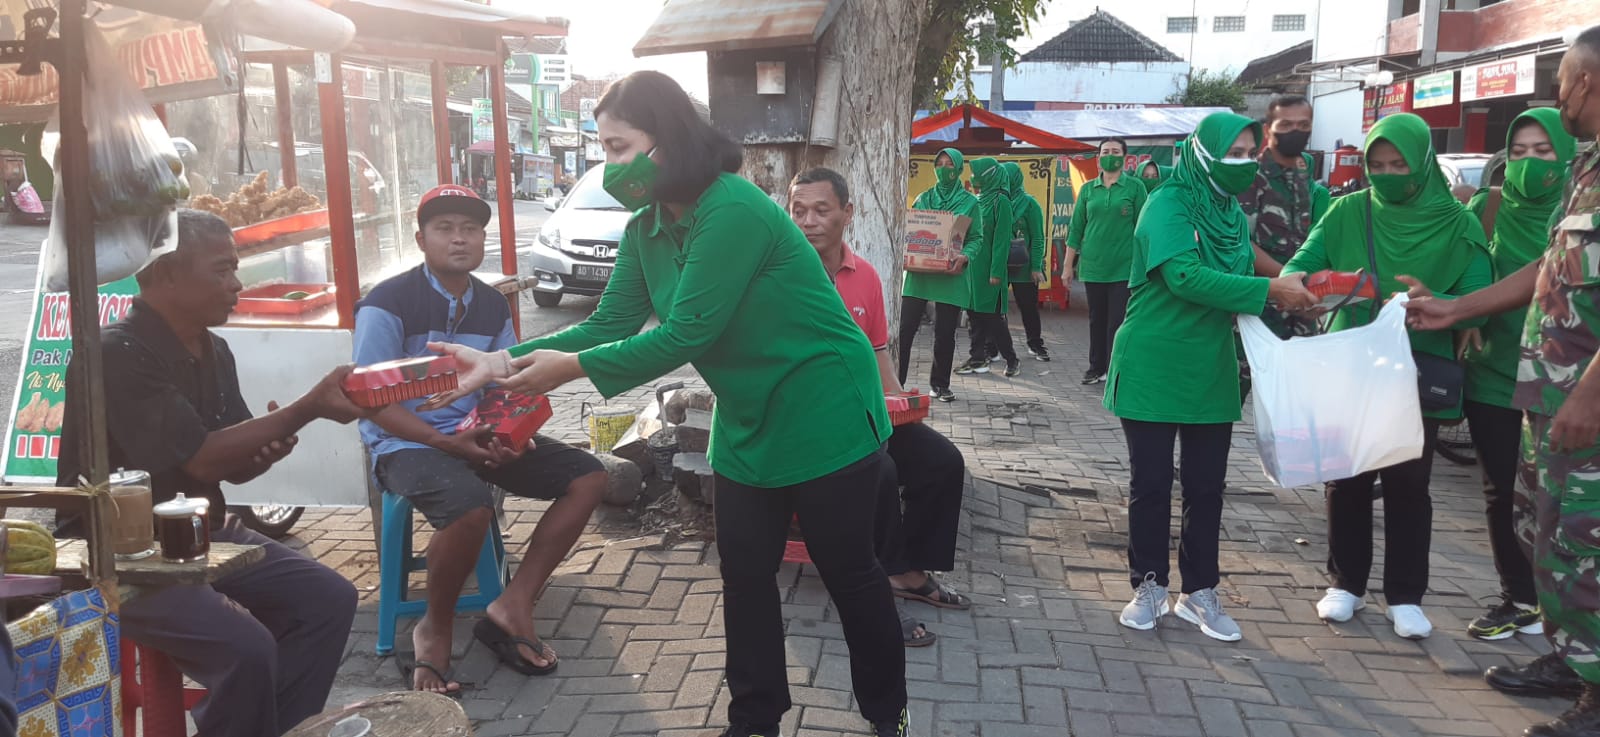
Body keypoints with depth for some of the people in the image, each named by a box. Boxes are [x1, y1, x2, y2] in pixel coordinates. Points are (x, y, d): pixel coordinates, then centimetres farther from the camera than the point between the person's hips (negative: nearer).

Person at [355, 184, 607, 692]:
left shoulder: (493, 306, 6)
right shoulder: (389, 302, -12)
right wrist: (450, 443, -23)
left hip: (477, 435, 7)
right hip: (406, 442, -7)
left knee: (588, 478, -7)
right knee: (470, 508, -37)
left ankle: (513, 607, -6)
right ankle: (436, 629, -8)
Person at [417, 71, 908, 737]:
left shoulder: (733, 212, -26)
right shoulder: (647, 230, 2)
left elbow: (688, 333, -27)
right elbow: (611, 323, 0)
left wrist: (575, 367, -22)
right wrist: (506, 362, -10)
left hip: (823, 417, -8)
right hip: (748, 422, 8)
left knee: (849, 571, 6)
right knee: (744, 574, 11)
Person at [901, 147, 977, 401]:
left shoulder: (969, 202, 7)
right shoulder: (924, 198, 14)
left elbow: (975, 238, 2)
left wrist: (964, 256, -18)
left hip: (950, 275, -1)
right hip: (918, 272, 1)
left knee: (945, 332, 4)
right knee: (905, 327, -4)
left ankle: (940, 384, 17)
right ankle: (895, 380, 2)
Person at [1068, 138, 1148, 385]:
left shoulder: (1135, 188, 0)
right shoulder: (1088, 189, 7)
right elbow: (1076, 228, 9)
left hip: (1123, 267, -3)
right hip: (1093, 266, 3)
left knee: (1117, 322, -3)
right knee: (1097, 320, 10)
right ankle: (1096, 368, 21)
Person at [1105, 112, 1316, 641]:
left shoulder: (1233, 216, 10)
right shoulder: (1168, 205, -13)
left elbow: (1237, 290, 11)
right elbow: (1185, 277, -27)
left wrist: (1286, 298, -7)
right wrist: (1268, 290, -29)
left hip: (1211, 373, 6)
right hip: (1153, 369, -6)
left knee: (1206, 487, 9)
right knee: (1151, 484, 5)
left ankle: (1199, 592, 21)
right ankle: (1149, 586, 19)